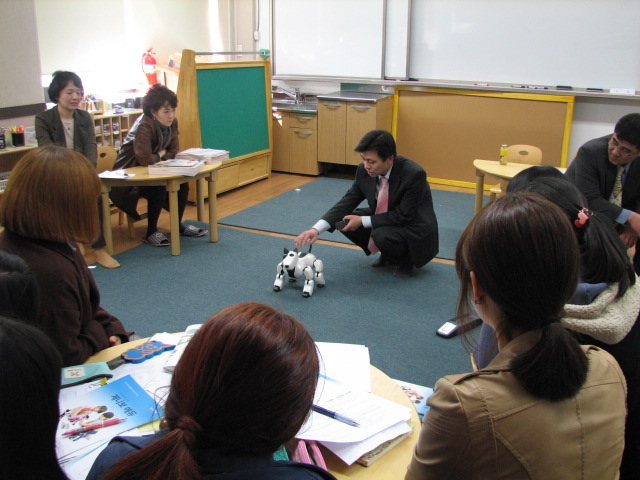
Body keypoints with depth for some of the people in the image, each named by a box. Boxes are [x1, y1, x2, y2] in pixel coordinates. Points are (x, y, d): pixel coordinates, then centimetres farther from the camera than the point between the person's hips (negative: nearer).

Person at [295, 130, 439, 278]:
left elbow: (404, 216, -26)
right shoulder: (364, 170, -14)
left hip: (414, 229, -6)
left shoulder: (414, 174, -30)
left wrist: (362, 221, -24)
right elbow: (348, 201, -9)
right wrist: (316, 229, -23)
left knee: (381, 235, -34)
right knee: (344, 222, -9)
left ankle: (406, 259, 0)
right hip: (384, 221, 6)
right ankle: (387, 253, 10)